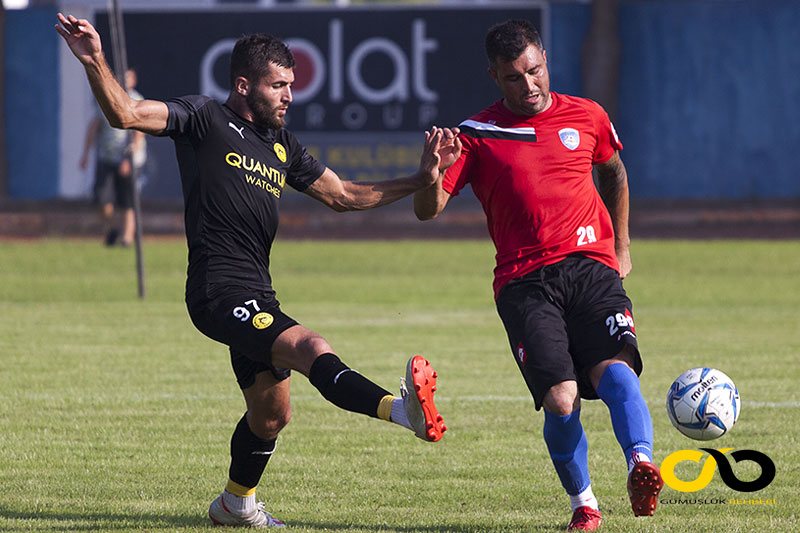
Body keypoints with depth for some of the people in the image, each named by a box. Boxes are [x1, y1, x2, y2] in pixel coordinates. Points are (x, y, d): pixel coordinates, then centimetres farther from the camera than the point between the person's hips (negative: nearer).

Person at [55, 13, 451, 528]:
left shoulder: (282, 146, 19)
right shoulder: (204, 118, -2)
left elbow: (344, 196, 24)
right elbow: (125, 114, -13)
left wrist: (421, 178, 16)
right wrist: (96, 62, -31)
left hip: (256, 296, 9)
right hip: (219, 289, -9)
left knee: (271, 412, 20)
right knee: (313, 350, -30)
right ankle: (403, 408, -51)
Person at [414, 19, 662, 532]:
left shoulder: (588, 118, 13)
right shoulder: (477, 134, 6)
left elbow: (614, 173, 34)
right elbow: (427, 210, 2)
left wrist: (621, 248, 30)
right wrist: (435, 172, -20)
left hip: (590, 265, 2)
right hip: (525, 283, -2)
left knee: (614, 369, -25)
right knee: (560, 399, -16)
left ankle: (641, 463, -41)